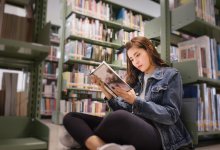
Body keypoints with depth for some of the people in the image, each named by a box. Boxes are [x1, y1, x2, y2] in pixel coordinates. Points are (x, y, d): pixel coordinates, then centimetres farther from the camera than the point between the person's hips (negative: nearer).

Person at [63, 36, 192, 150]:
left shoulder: (171, 75, 8)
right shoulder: (136, 79, 22)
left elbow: (171, 116, -4)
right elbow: (123, 111, 14)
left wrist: (135, 101, -13)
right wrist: (108, 93, -1)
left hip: (158, 134, -6)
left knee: (120, 117, -43)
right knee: (71, 117, -8)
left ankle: (85, 138, -19)